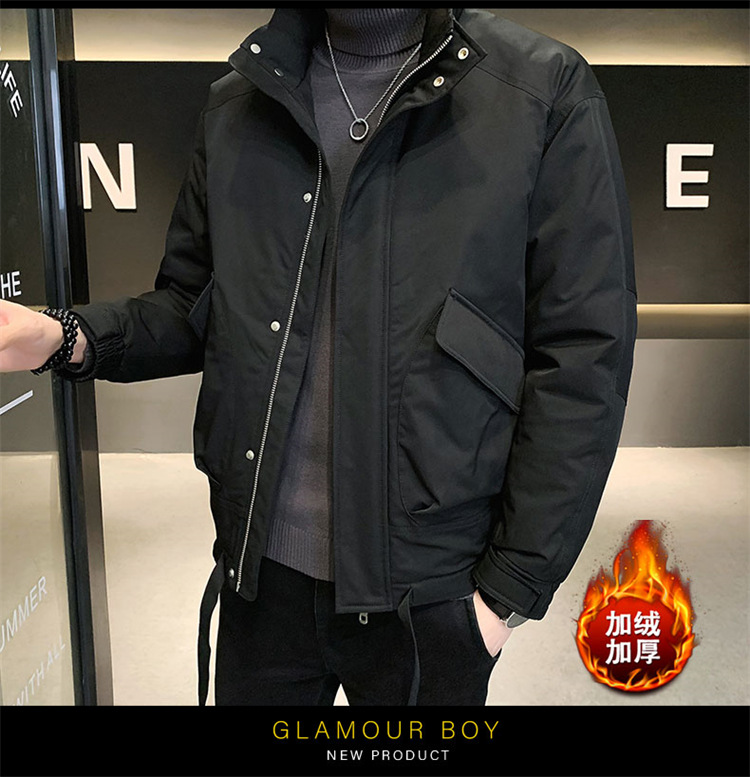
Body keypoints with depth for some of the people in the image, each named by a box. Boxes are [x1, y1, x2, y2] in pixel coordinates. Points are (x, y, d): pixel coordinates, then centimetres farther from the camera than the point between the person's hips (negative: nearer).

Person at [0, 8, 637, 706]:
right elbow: (192, 305, 12)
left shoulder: (548, 93, -7)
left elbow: (583, 358, -10)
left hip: (428, 591, -2)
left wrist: (514, 584, -10)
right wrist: (67, 337, -8)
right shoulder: (237, 104, 6)